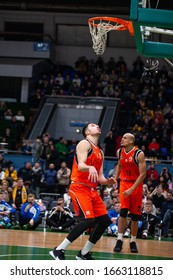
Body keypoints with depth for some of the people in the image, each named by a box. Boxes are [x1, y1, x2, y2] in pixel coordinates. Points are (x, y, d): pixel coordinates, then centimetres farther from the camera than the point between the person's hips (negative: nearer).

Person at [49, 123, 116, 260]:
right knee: (88, 220, -22)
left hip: (92, 190, 9)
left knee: (105, 221, 3)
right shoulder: (84, 144, -5)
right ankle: (59, 250, -16)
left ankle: (84, 253, 12)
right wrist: (90, 167, -41)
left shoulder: (100, 152, 21)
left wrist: (107, 181, -1)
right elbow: (80, 166, -19)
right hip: (79, 188, -9)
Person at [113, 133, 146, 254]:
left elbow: (143, 174, -19)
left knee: (135, 215, 4)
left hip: (136, 185, -3)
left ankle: (133, 241, 16)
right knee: (123, 212, -14)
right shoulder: (119, 152, 0)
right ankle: (119, 240, -13)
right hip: (124, 183, 3)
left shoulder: (139, 154, -17)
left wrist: (132, 189, -24)